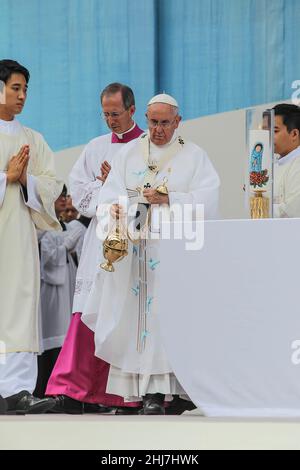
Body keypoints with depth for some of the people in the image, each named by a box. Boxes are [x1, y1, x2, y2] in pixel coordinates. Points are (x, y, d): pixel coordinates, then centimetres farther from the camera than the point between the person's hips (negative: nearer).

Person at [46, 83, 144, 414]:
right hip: (100, 238, 3)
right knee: (89, 313, -7)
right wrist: (107, 187, -5)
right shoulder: (95, 148, 17)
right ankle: (75, 389, -11)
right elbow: (77, 191, 11)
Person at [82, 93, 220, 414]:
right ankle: (151, 391, -2)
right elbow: (112, 191, 5)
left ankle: (180, 385, -13)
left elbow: (206, 198, -4)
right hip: (136, 247, 2)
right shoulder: (130, 153, 15)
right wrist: (114, 208, -17)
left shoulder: (194, 156, 8)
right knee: (139, 314, -4)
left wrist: (169, 200, -17)